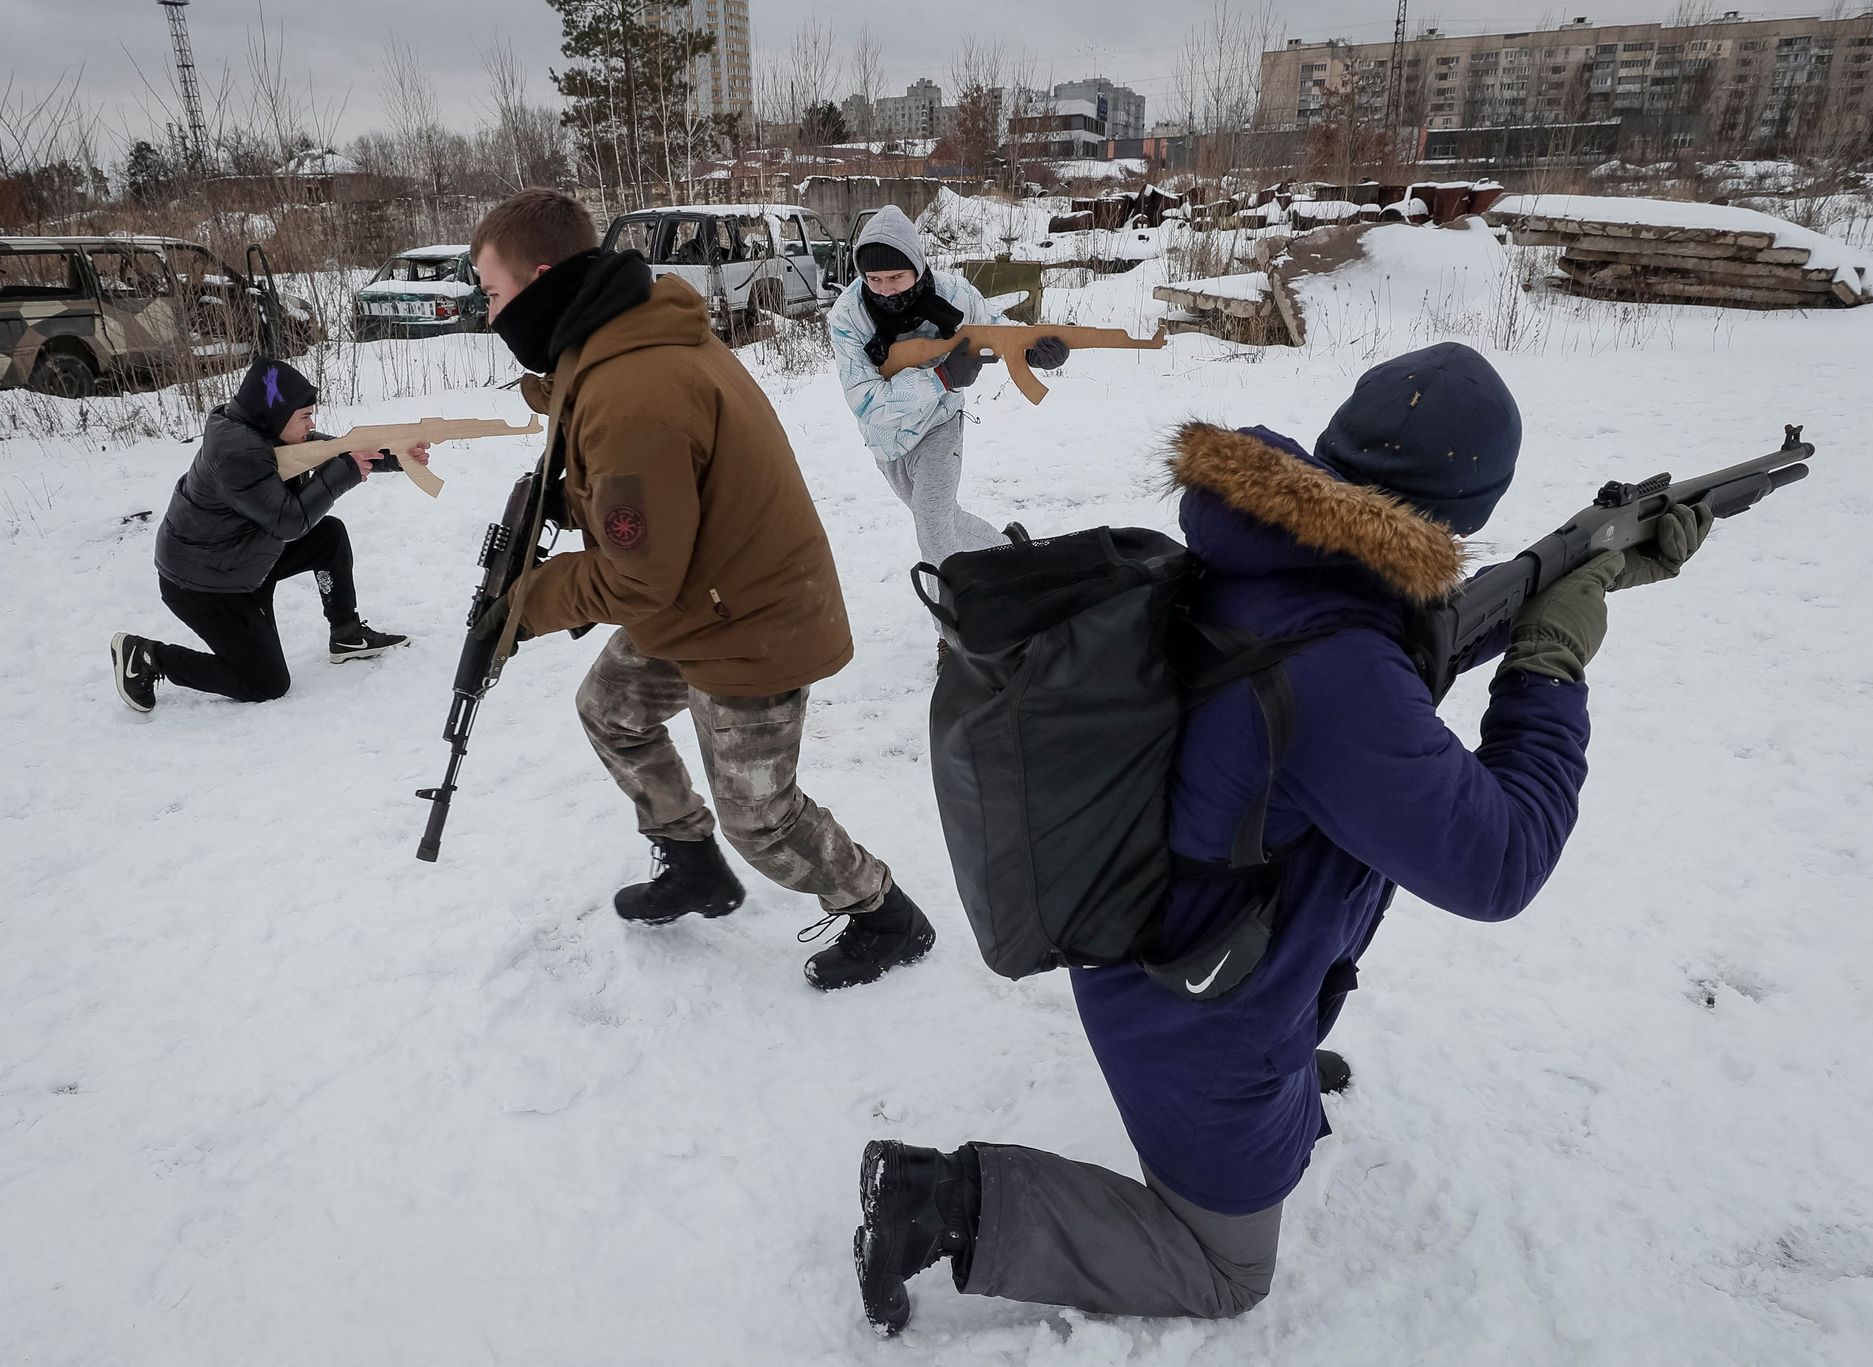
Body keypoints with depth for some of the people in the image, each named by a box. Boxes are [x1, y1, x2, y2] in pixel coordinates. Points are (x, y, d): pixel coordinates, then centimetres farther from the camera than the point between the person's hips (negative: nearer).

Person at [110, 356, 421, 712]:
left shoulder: (262, 430, -3)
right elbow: (290, 520, -29)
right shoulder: (237, 452, -30)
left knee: (330, 534, 7)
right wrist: (344, 472, -25)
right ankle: (146, 658, 4)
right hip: (201, 586, -10)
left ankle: (348, 635, 16)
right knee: (269, 684, -4)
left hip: (241, 565, 10)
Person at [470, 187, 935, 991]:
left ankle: (886, 918, 27)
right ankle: (695, 868, 39)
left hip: (749, 628, -10)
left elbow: (641, 580, -24)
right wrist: (562, 491, -4)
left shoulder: (632, 398, -31)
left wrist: (527, 601, -9)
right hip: (713, 590, 10)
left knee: (760, 819, 4)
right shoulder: (646, 331, -1)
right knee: (609, 710, 23)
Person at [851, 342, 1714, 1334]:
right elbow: (1495, 864, -25)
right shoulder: (1338, 676, -39)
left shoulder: (1249, 554, -12)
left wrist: (1595, 571, 9)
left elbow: (1420, 626, 7)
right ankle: (958, 1204, 8)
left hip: (1146, 943, 9)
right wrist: (1555, 662, -15)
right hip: (1201, 1020, -8)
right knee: (1223, 1276, 17)